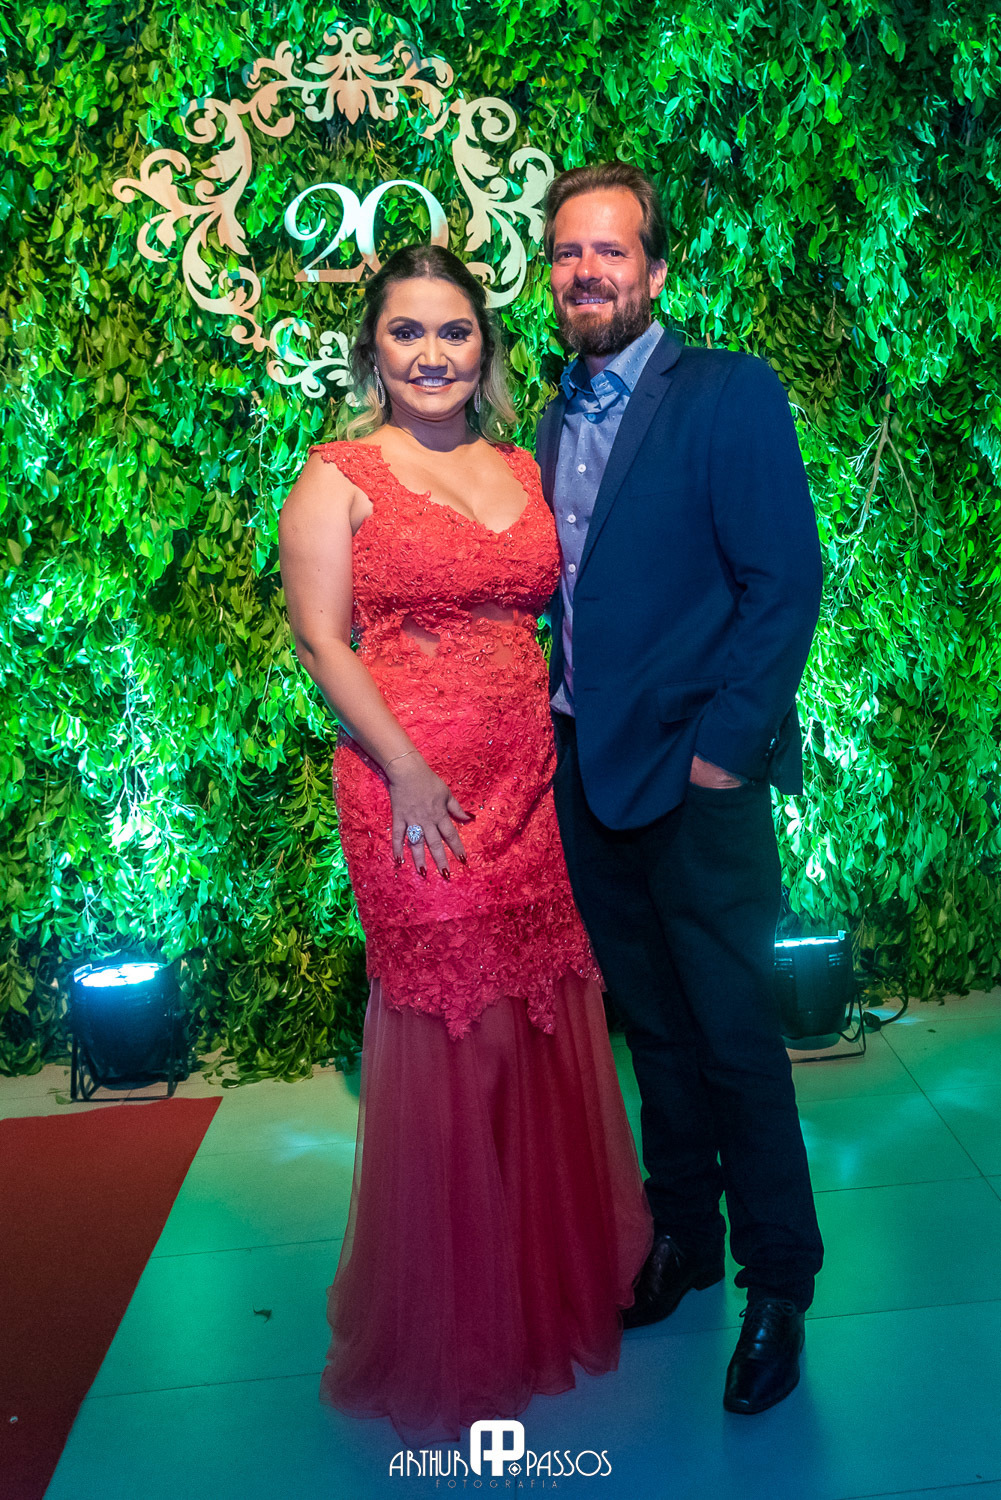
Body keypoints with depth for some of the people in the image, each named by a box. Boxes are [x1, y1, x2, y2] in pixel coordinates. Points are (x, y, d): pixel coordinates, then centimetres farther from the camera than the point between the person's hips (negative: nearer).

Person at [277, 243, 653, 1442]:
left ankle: (562, 1272, 33)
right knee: (446, 1030, 2)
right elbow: (320, 638, -7)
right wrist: (407, 769, -14)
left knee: (546, 1022, 10)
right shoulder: (339, 475, -1)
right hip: (413, 793, -5)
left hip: (533, 784, 5)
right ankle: (454, 1316, 24)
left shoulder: (525, 470, 14)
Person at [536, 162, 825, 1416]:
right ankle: (681, 1238, 35)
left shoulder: (731, 394, -7)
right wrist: (560, 731, 6)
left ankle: (779, 1281, 23)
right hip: (589, 774, 6)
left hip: (694, 778, -6)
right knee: (652, 1027, 17)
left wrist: (721, 744, -16)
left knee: (736, 1038, 4)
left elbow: (786, 581, -12)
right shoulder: (556, 424, 13)